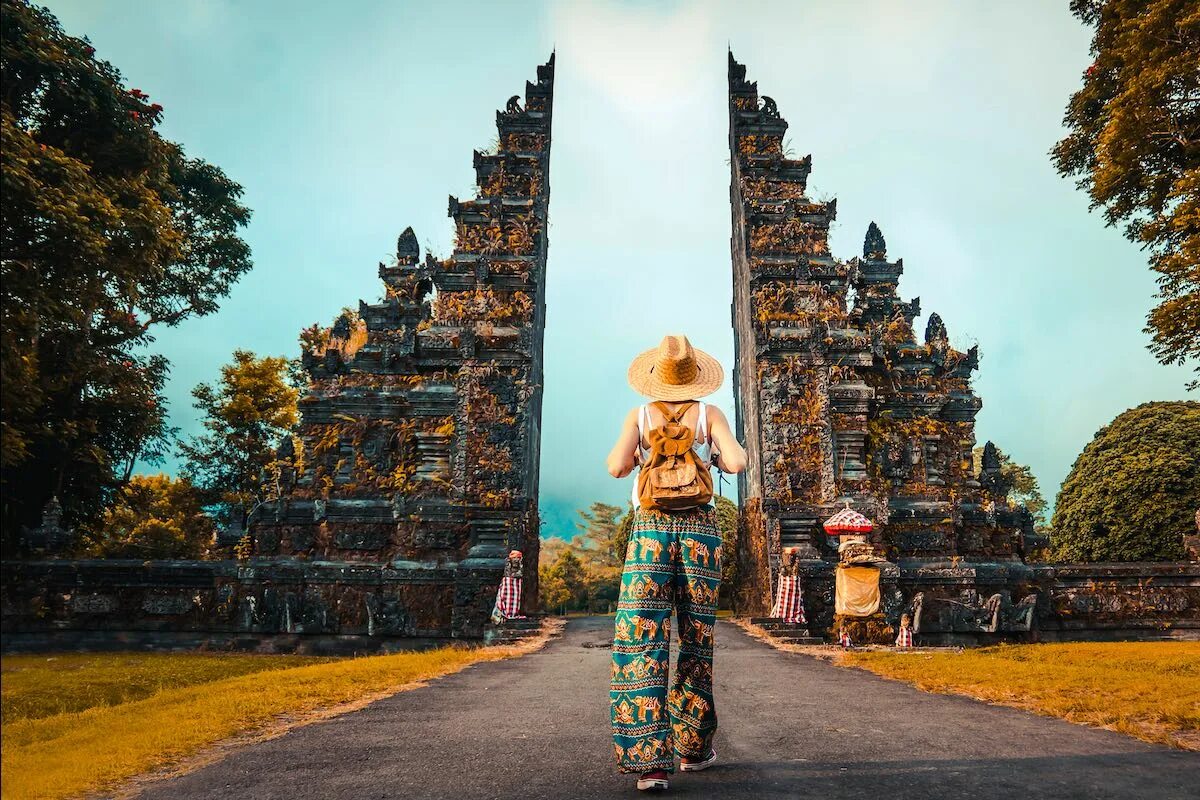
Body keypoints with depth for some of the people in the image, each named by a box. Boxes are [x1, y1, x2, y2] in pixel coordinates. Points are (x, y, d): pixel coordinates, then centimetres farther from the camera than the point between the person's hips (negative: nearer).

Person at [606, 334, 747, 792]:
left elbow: (616, 467, -6)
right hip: (699, 528, 1)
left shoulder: (640, 415, 6)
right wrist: (718, 458, 15)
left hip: (650, 530, -1)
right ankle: (693, 747, 23)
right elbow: (738, 462, -6)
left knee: (641, 641, -4)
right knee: (696, 639, 13)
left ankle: (650, 761, -12)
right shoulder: (709, 414, 6)